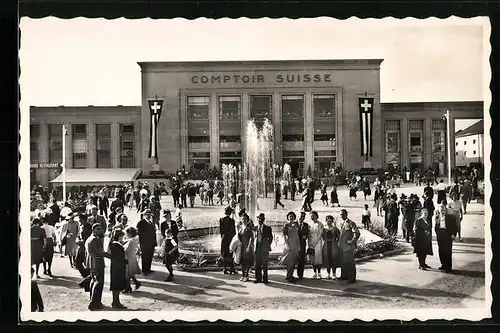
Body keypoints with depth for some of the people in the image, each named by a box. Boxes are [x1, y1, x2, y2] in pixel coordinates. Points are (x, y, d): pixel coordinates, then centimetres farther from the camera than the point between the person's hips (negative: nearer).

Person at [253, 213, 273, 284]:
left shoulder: (268, 228, 4)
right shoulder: (255, 228, 10)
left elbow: (270, 238, 6)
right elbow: (254, 237, 15)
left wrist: (268, 245, -2)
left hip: (264, 248, -2)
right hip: (257, 247, 2)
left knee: (264, 264, 0)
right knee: (257, 264, 4)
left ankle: (265, 279, 6)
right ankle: (258, 278, 12)